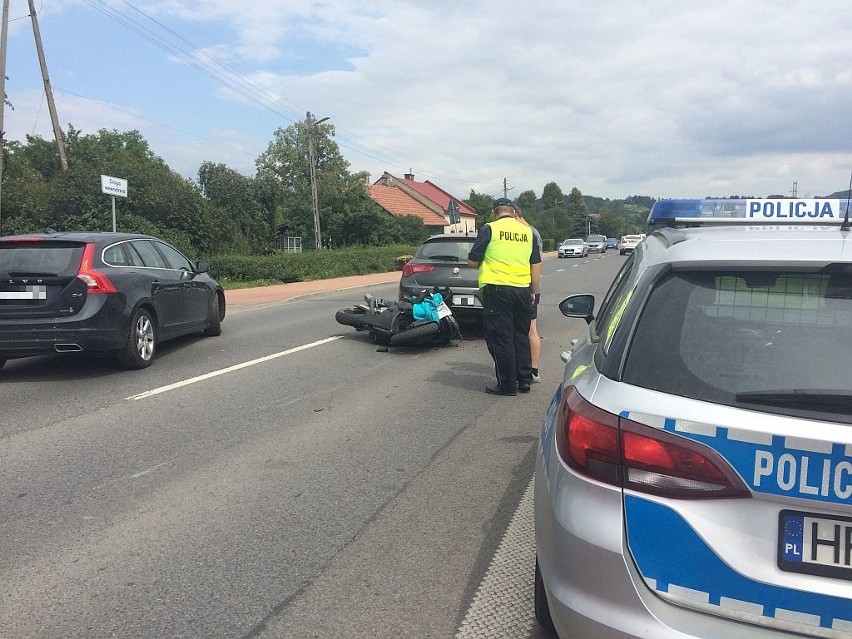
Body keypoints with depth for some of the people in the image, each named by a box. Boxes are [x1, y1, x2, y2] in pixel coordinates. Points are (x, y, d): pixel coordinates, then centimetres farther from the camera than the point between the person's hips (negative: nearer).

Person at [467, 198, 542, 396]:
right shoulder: (527, 231, 10)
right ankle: (524, 380, 20)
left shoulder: (489, 229, -4)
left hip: (497, 290, -5)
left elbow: (473, 261, -4)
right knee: (521, 336, 15)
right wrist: (533, 291, 19)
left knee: (500, 338, 2)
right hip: (522, 290, 5)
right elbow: (536, 264, 12)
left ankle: (507, 384, 5)